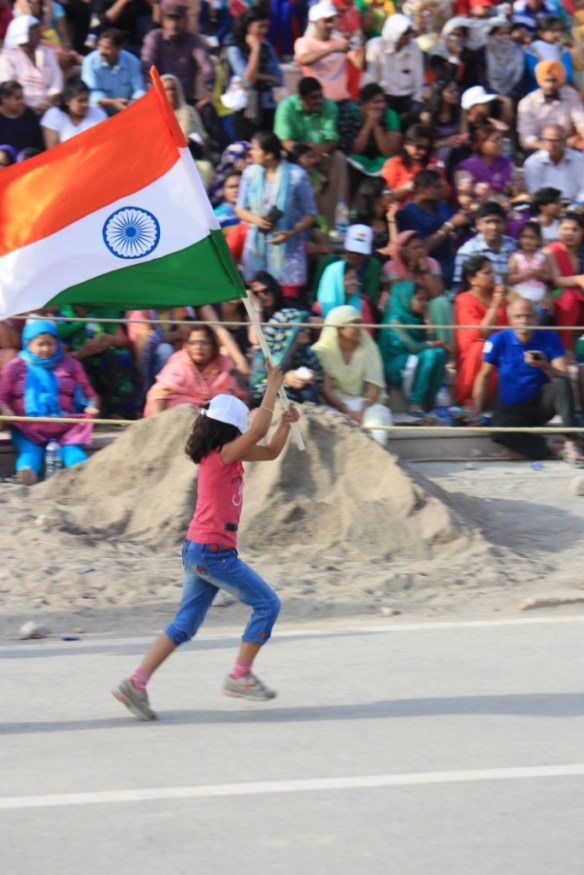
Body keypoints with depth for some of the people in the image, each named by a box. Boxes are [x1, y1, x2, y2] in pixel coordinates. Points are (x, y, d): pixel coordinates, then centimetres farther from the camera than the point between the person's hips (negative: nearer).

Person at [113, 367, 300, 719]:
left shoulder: (226, 455, 11)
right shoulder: (220, 455, -15)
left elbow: (270, 451, 19)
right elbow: (258, 431, -27)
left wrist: (286, 424, 3)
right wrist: (272, 389, -21)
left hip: (199, 549, 10)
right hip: (213, 551, -10)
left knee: (184, 626, 9)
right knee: (267, 603, 1)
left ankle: (136, 684, 3)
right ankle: (240, 677, 5)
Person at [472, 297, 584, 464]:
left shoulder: (550, 339, -6)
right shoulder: (499, 341, -7)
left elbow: (563, 377, -11)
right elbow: (484, 376, 1)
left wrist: (544, 367, -32)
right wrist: (476, 412, -6)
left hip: (541, 403, 1)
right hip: (511, 409, -1)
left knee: (561, 384, -30)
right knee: (499, 433, -35)